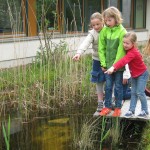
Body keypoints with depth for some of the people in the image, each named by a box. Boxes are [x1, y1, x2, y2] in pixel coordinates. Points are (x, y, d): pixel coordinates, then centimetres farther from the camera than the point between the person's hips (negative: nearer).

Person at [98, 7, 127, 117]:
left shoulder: (122, 32, -13)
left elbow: (121, 50, -14)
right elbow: (101, 48, 3)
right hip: (108, 64, 3)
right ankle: (107, 106, 23)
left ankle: (118, 107, 21)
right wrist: (103, 63, -2)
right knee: (108, 86, 11)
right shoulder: (104, 31, -1)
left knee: (118, 87, 8)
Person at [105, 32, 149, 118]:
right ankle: (131, 110, 10)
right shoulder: (129, 50, -6)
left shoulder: (132, 53, -34)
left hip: (142, 74, -8)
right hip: (134, 75, 8)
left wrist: (113, 67, -60)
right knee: (133, 92, 7)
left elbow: (124, 61, -48)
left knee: (140, 93, -7)